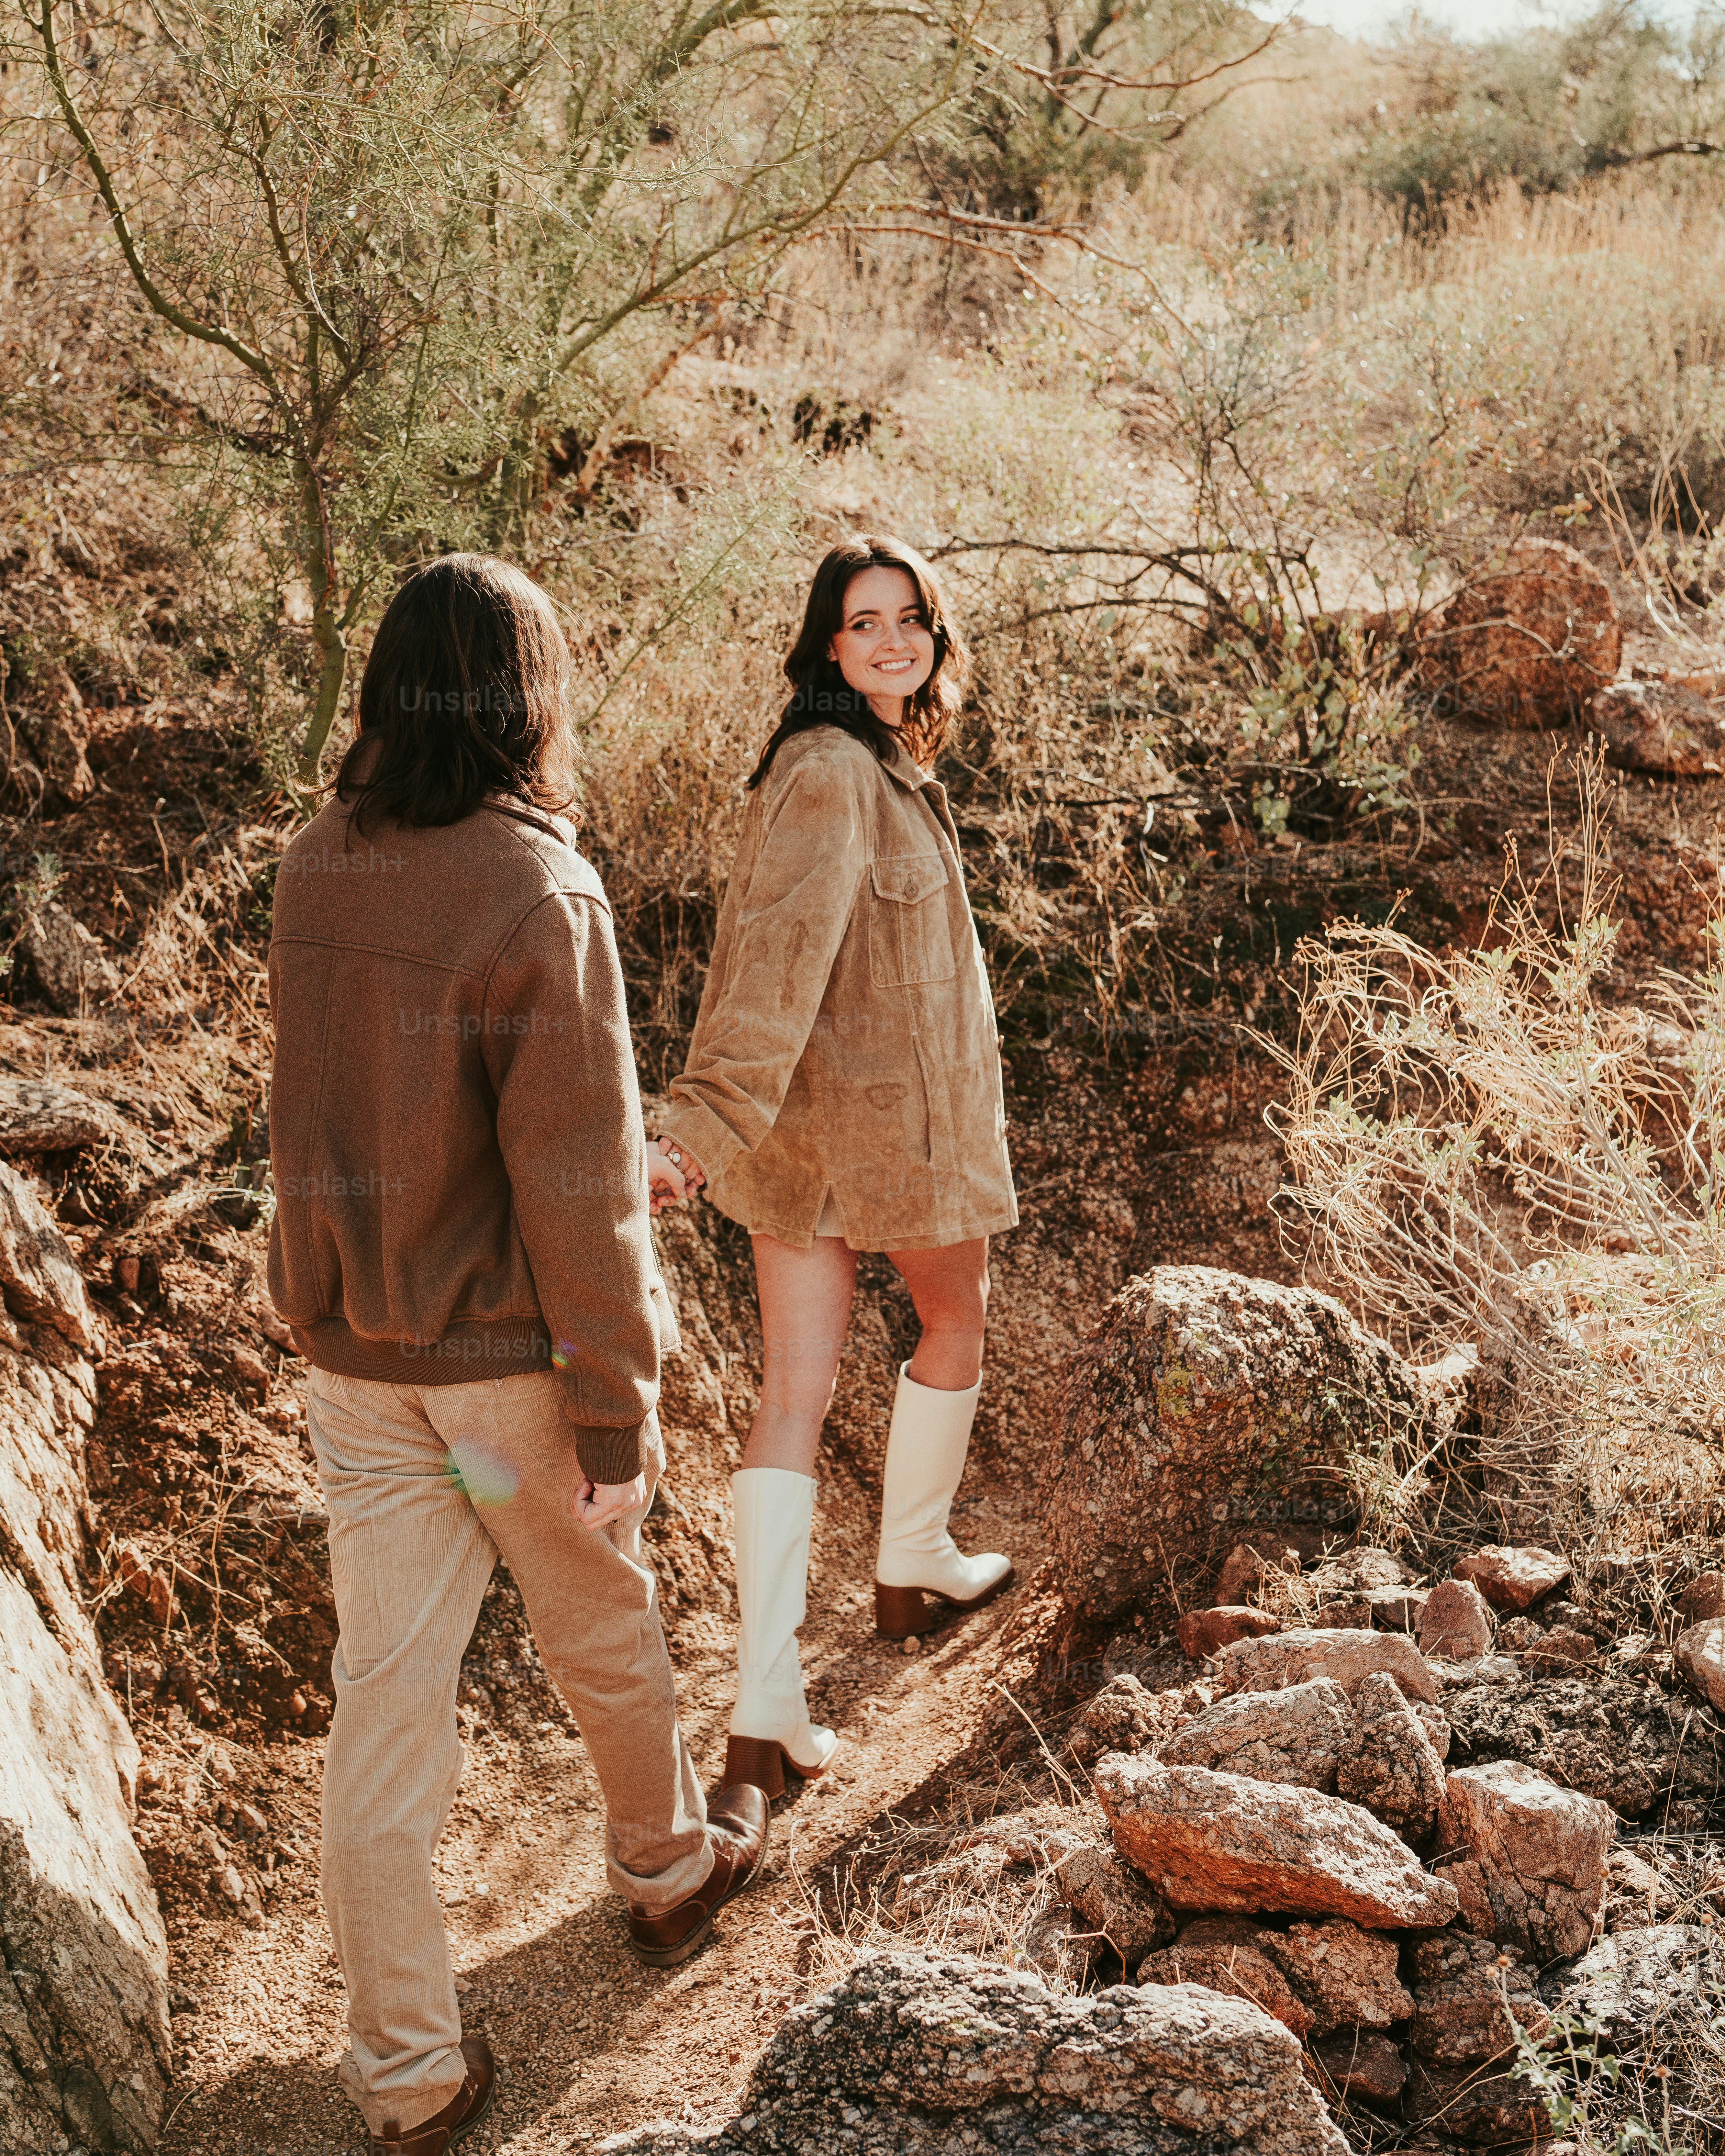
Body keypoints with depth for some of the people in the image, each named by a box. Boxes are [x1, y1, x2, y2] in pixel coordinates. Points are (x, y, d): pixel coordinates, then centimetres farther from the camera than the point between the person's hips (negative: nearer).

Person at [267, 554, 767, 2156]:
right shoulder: (539, 895, -21)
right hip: (508, 1360, -5)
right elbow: (573, 1188, -21)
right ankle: (666, 1869, 47)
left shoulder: (313, 871, -2)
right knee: (600, 1634, 20)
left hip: (352, 1357, 5)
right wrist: (618, 1416, -12)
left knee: (383, 1692, 10)